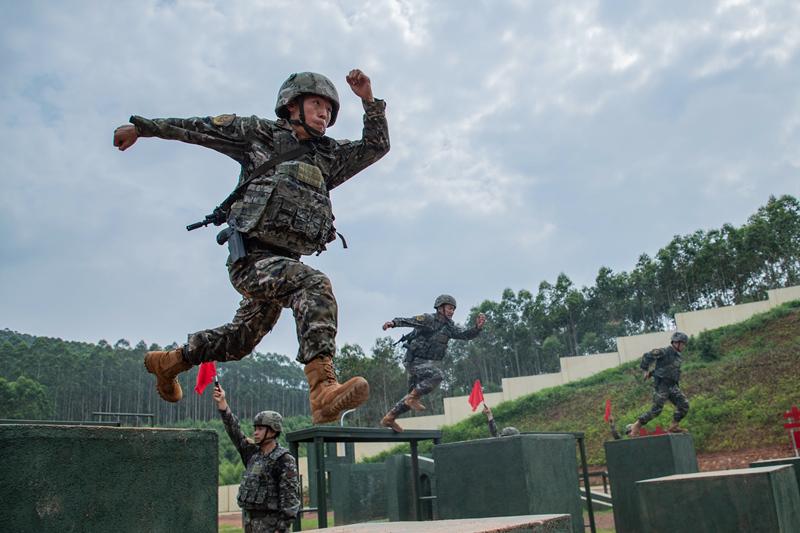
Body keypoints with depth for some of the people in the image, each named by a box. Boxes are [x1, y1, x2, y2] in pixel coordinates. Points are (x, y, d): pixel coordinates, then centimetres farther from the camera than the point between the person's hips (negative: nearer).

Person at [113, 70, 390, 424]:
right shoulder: (262, 134, 6)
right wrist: (142, 127, 17)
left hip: (283, 260, 7)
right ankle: (323, 389, -43)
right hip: (250, 256, -7)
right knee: (314, 284, -32)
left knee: (244, 336, 22)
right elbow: (200, 128, 11)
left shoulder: (329, 156, 18)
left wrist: (369, 101, 2)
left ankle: (169, 361, 46)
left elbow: (377, 146, 15)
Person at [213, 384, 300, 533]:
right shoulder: (253, 452, 10)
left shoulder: (285, 461, -11)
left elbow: (290, 497, -15)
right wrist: (222, 403, -4)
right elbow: (234, 430, 5)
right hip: (249, 520, 7)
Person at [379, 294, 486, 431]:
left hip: (425, 362, 9)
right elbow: (408, 321, -23)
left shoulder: (449, 327, 9)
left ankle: (389, 418, 21)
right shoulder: (428, 319, -12)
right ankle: (412, 398, -14)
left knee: (415, 393, 13)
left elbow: (466, 334, 1)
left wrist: (478, 327, -18)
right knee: (437, 375, -27)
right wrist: (393, 323, -42)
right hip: (414, 359, -9)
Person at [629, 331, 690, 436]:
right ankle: (635, 427, 0)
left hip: (672, 386, 8)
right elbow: (647, 356, -18)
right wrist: (645, 370, -12)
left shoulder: (677, 356, 14)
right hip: (661, 385, -8)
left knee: (684, 405, -1)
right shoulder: (664, 352, -12)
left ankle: (673, 427, 10)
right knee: (656, 410, -10)